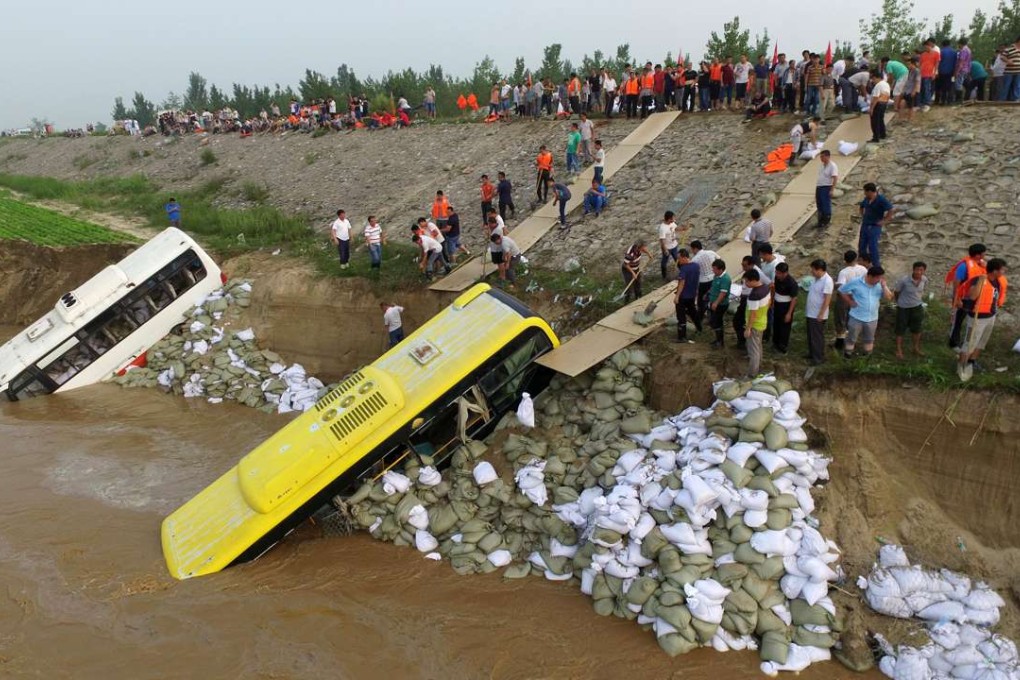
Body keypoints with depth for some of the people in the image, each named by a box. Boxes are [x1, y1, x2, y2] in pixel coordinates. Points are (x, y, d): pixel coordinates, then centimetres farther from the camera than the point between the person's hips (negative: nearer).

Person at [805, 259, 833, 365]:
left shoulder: (827, 281, -23)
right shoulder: (816, 278, 5)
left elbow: (827, 299, -23)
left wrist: (821, 314, -22)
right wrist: (807, 308, 19)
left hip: (818, 315, -9)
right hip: (810, 313, 9)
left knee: (817, 336, 2)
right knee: (811, 335, 20)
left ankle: (819, 357, 14)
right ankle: (812, 353, 34)